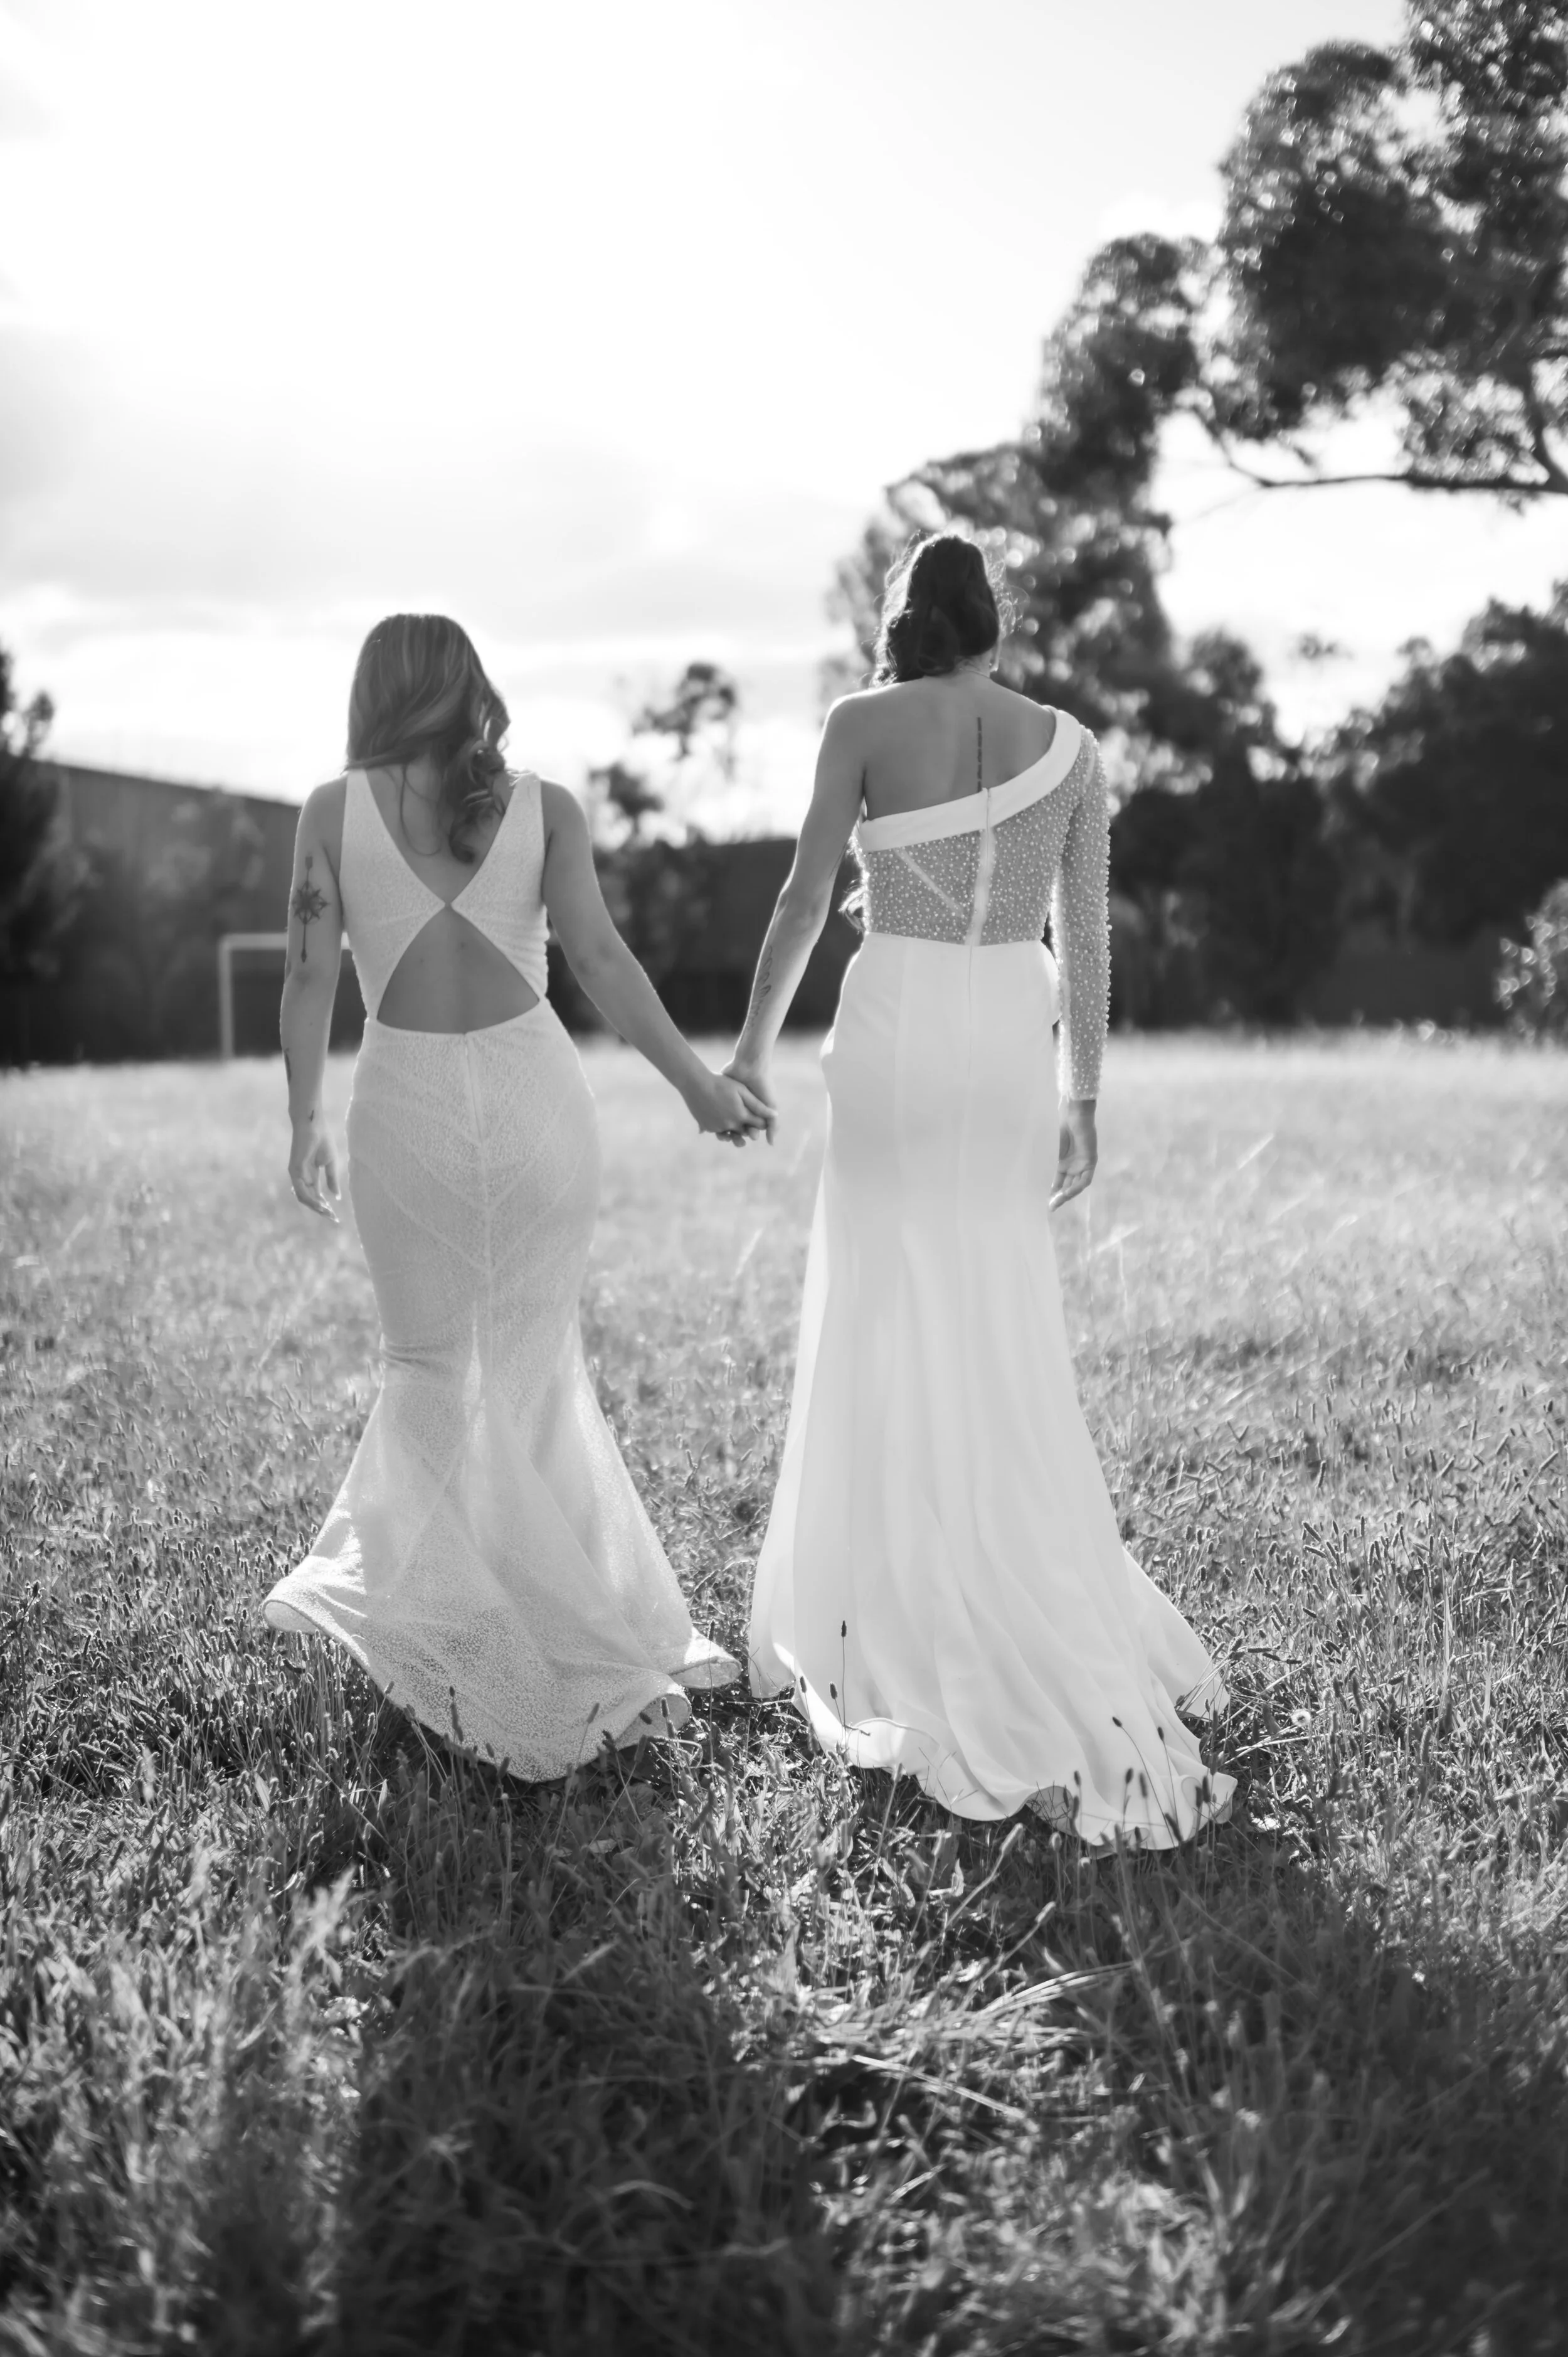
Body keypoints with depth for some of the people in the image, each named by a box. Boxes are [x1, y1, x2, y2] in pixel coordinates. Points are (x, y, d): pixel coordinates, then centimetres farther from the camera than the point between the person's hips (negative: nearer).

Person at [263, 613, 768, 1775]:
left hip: (408, 1104, -1)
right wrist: (697, 1081, 0)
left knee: (427, 1364, 16)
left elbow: (311, 979, 1)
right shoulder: (545, 805, 3)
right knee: (531, 1363, 17)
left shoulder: (334, 809, 4)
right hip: (535, 1093, 1)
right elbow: (602, 960, -6)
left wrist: (305, 1124, 12)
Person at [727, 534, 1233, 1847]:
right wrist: (1084, 1104, 11)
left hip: (896, 1037, -3)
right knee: (1003, 1352, 14)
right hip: (1014, 1047, 4)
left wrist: (751, 1051, 6)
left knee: (899, 1344, 4)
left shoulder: (863, 725, -3)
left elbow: (806, 898, -4)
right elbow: (1087, 941, 5)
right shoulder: (1071, 746, 6)